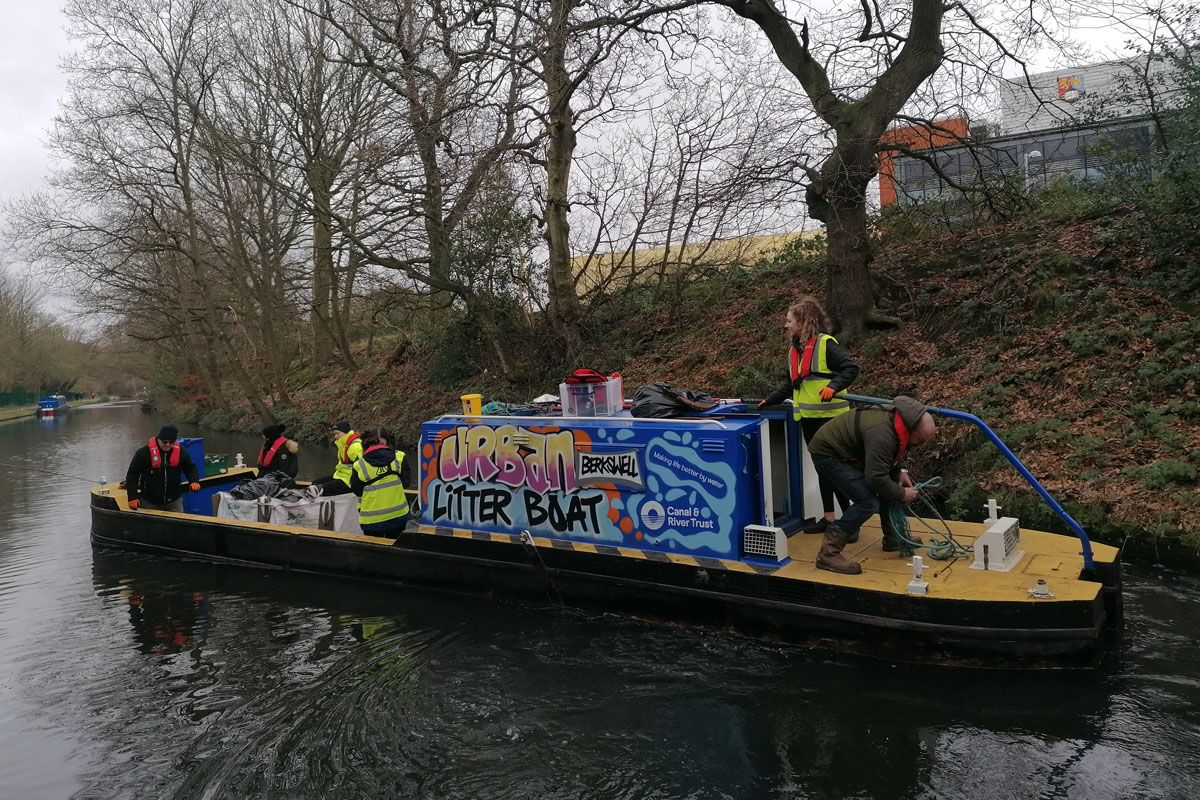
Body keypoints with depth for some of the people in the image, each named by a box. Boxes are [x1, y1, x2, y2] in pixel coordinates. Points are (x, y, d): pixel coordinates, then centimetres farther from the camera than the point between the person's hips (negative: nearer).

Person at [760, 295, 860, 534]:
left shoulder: (825, 344, -10)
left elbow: (851, 368, -17)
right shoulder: (794, 351, 15)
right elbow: (789, 384, 23)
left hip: (830, 416, -8)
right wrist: (768, 401, 17)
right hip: (808, 418, 8)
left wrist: (833, 386, -32)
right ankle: (828, 517, 20)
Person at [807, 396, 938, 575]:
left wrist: (898, 472, 3)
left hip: (850, 451, 10)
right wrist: (902, 494, -16)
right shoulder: (882, 434, -32)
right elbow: (876, 477, -32)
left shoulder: (898, 419, -3)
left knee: (890, 486, 13)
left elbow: (889, 456, 18)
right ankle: (828, 554, -17)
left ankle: (893, 538, 26)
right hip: (828, 454, -10)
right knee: (867, 502, -20)